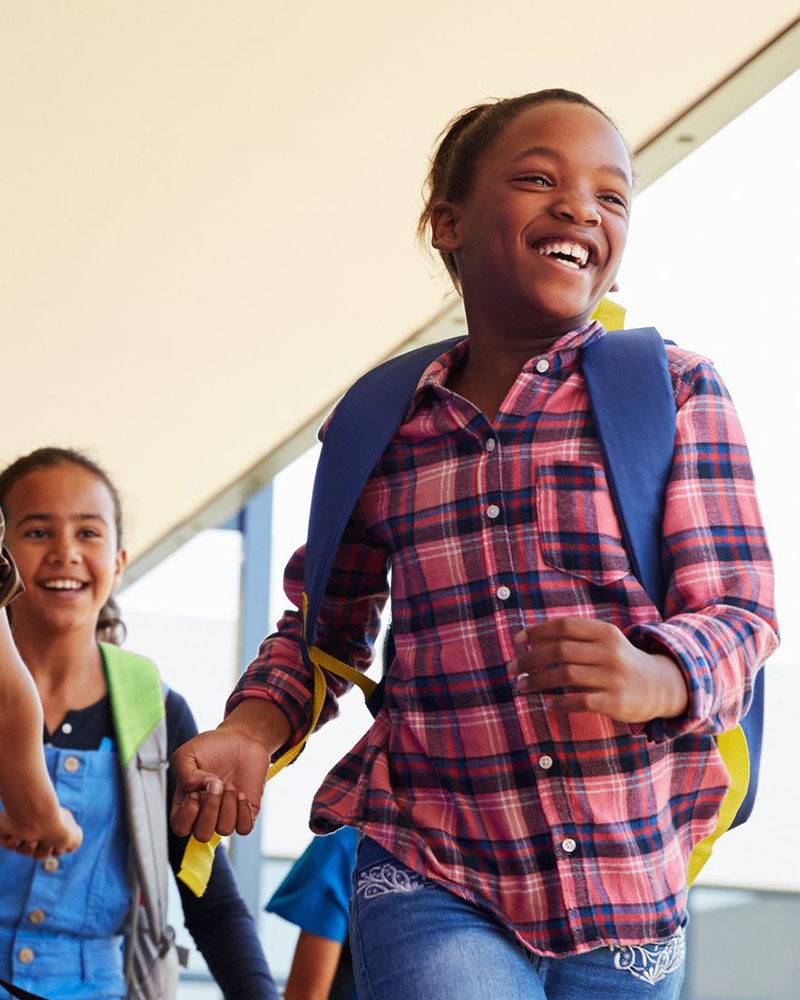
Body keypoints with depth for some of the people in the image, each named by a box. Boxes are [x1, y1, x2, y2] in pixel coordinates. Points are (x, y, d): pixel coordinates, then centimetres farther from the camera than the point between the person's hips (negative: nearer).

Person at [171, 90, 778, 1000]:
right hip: (431, 879, 0)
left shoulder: (676, 392, 2)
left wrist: (651, 679, -28)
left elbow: (737, 611, -5)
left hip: (624, 887, 0)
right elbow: (325, 626, 20)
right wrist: (250, 733, 0)